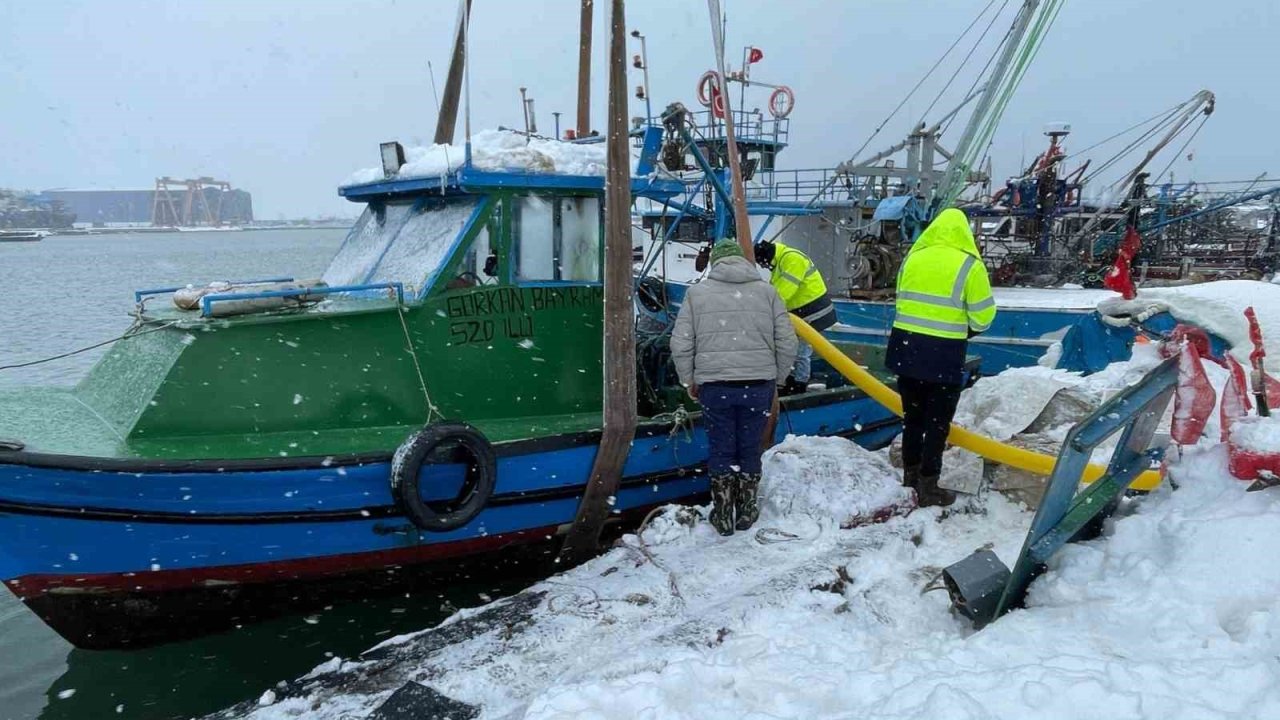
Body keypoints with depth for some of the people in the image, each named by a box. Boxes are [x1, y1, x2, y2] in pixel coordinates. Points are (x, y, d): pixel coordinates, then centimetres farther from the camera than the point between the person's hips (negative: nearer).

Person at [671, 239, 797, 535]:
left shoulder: (697, 292, 3)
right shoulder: (766, 291, 6)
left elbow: (680, 344, 1)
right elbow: (787, 343, 4)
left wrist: (689, 380, 14)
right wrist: (775, 377, 17)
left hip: (714, 386, -1)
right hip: (759, 385, 1)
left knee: (721, 451, 11)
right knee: (750, 450, 14)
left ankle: (723, 515, 19)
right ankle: (747, 513, 25)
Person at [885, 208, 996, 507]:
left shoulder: (913, 257, 4)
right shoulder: (969, 265, -9)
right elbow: (983, 315, -6)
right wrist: (965, 329, 13)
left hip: (906, 348, 5)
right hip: (944, 355, -5)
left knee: (912, 416, 18)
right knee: (937, 421, 6)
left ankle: (911, 476, 30)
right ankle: (928, 487, 10)